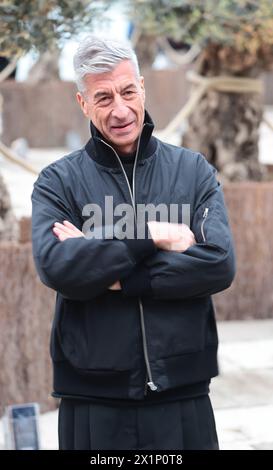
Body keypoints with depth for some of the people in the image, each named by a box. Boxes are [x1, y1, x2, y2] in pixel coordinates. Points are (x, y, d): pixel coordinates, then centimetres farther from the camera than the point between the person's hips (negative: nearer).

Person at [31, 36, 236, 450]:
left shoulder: (194, 170, 6)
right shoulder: (58, 181, 3)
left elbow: (220, 264, -8)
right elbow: (54, 265, -14)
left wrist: (112, 276, -12)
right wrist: (150, 237, -15)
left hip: (183, 393, 1)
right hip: (93, 401, -1)